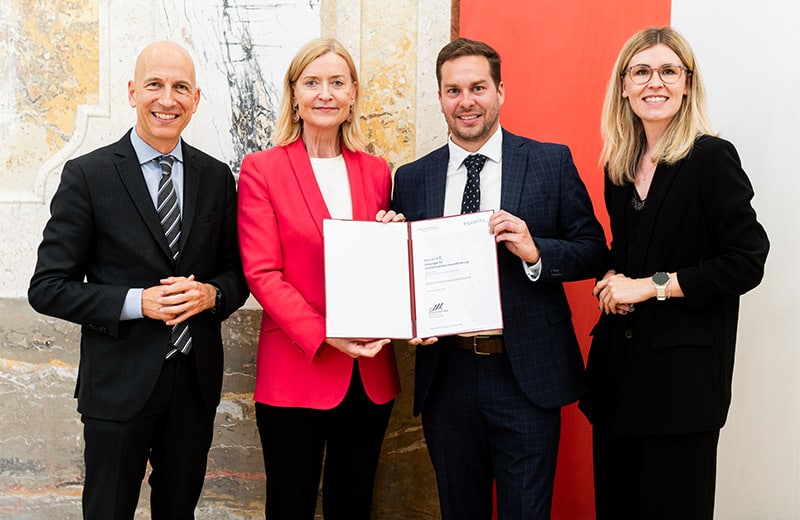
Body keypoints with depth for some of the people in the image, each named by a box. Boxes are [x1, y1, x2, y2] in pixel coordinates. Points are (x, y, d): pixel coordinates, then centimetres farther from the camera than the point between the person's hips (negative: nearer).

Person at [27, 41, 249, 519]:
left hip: (196, 380, 4)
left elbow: (238, 272, 9)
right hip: (120, 383, -3)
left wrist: (211, 294, -14)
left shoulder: (217, 177, 4)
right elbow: (48, 288, -8)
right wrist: (138, 302, -20)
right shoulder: (87, 176, -7)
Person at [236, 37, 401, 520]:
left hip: (370, 375, 4)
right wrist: (323, 336, -18)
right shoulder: (262, 169, -2)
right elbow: (262, 272, -8)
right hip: (296, 373, -3)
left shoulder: (376, 171, 10)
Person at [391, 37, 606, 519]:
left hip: (527, 375, -2)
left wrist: (535, 251, -19)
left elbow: (594, 251, 0)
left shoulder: (552, 162, 0)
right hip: (445, 375, 3)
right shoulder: (412, 178, 7)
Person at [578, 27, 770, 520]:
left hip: (683, 371, -6)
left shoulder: (712, 158, -10)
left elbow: (747, 262, -13)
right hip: (619, 364, 6)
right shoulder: (620, 165, 9)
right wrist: (614, 280, -1)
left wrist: (651, 285, -15)